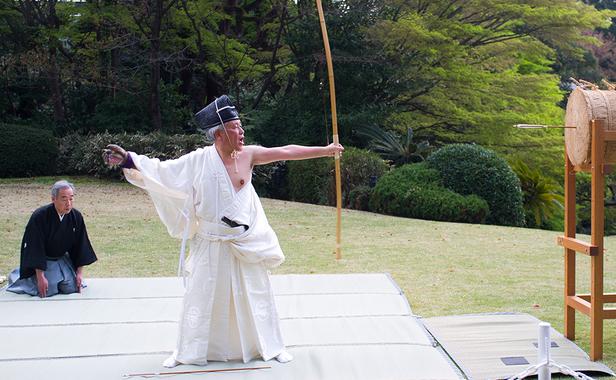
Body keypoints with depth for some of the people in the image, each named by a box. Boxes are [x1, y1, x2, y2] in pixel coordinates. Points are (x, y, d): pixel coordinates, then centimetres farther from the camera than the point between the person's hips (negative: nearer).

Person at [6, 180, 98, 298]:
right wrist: (40, 276, -22)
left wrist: (79, 272, -6)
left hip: (62, 259, 4)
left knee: (71, 288, -9)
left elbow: (80, 245, -4)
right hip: (42, 260, -4)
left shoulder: (77, 217, -14)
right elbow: (36, 248, -22)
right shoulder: (39, 217, -26)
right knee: (48, 291, -14)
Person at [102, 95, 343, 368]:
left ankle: (270, 346, 30)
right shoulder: (198, 161, -10)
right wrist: (129, 160, -17)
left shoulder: (248, 154, -7)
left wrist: (325, 150, 2)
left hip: (247, 244, 1)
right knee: (200, 298, 9)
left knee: (256, 296, 12)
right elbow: (161, 170, -6)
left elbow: (287, 151, -3)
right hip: (211, 246, -1)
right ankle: (187, 352, 27)